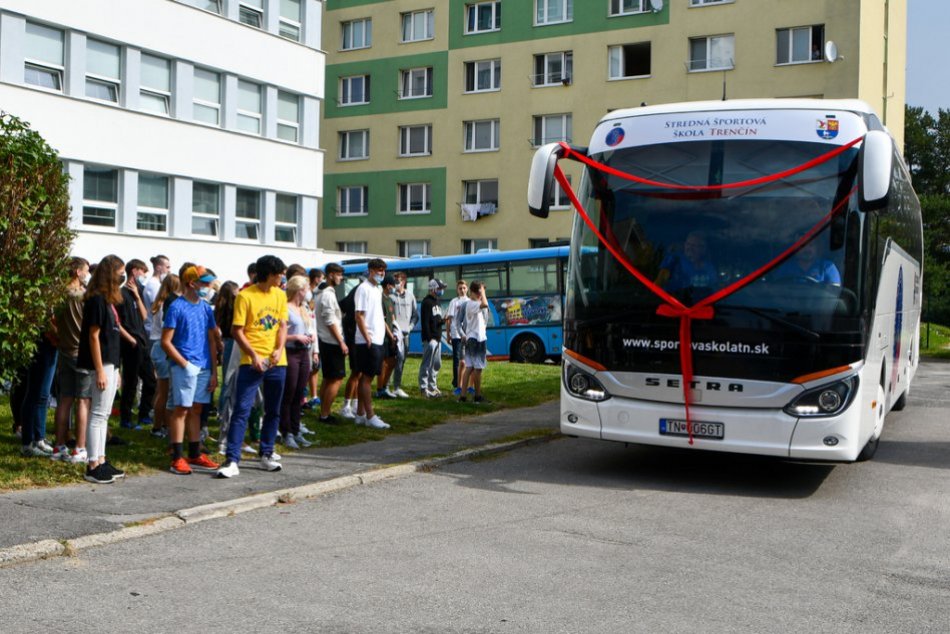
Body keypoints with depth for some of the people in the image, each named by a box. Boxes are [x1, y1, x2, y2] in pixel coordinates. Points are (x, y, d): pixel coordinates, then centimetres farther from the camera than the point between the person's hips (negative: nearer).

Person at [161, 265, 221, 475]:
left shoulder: (206, 308, 11)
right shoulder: (177, 307, -7)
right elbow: (166, 342, -9)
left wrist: (214, 372, 9)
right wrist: (185, 364, -14)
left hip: (204, 368, 6)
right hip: (184, 368, -6)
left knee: (196, 410, 12)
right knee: (181, 410, -2)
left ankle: (195, 455, 20)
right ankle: (177, 459, 2)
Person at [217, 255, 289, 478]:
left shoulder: (280, 295, 9)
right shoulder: (245, 296, -8)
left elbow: (283, 325, 7)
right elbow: (237, 331, -9)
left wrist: (279, 349, -11)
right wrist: (253, 355, -19)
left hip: (277, 362, 6)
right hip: (251, 362, -5)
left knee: (273, 411, 12)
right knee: (241, 410, -8)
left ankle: (266, 455, 25)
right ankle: (232, 461, -8)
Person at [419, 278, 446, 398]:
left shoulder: (437, 302, 19)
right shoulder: (427, 302, -11)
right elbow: (425, 322, -17)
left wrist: (443, 320, 2)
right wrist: (429, 338, -21)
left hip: (437, 338, 10)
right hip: (430, 338, -10)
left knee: (437, 364, 13)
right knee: (427, 364, -7)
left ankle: (433, 387, 20)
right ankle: (424, 388, -5)